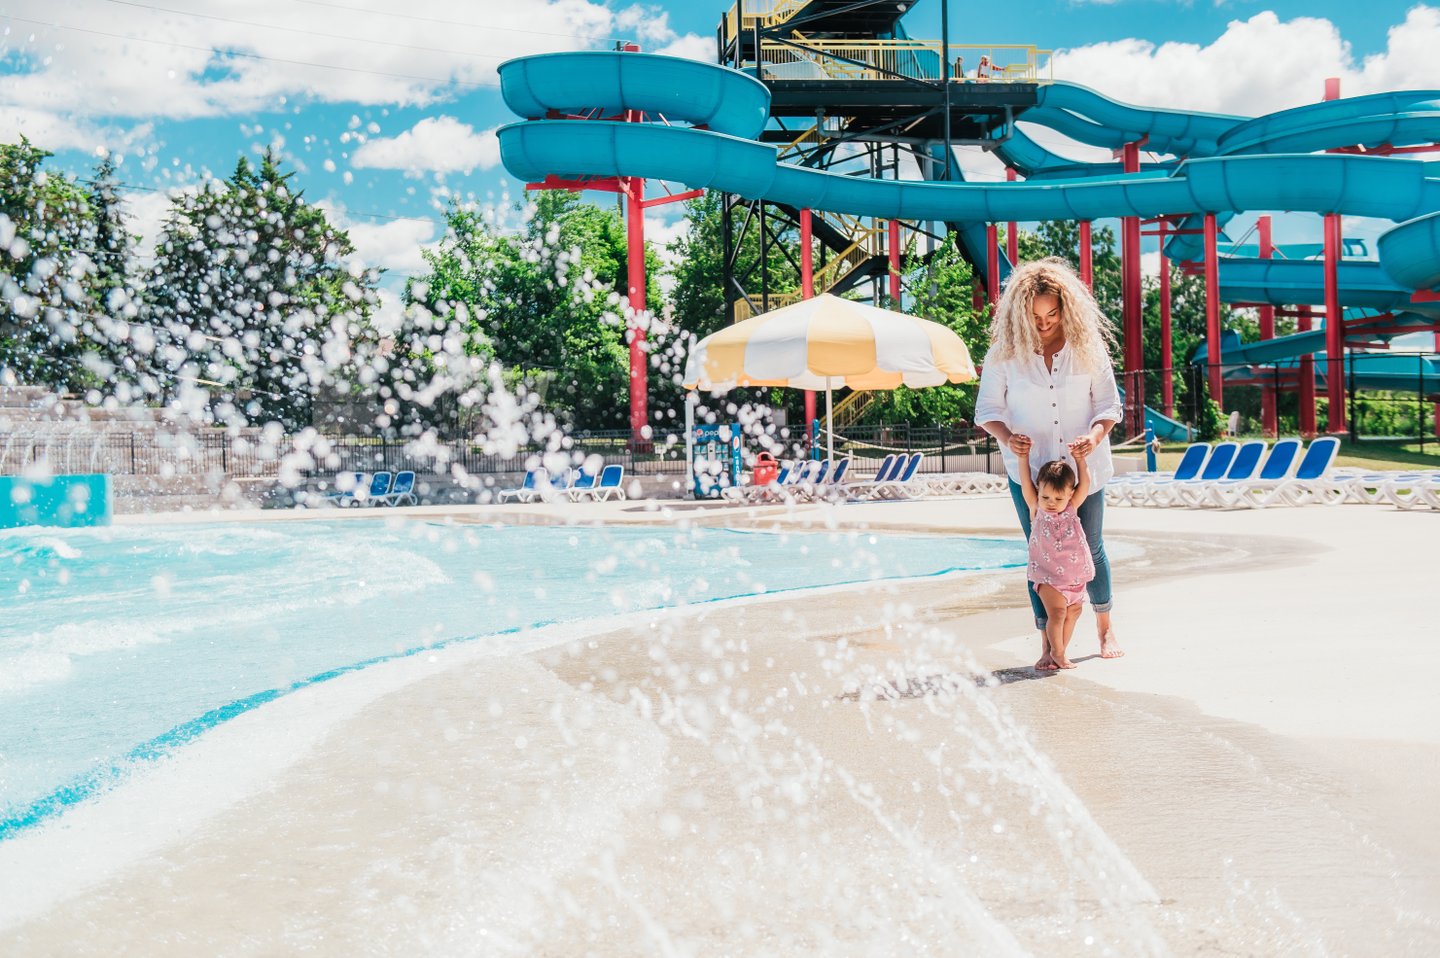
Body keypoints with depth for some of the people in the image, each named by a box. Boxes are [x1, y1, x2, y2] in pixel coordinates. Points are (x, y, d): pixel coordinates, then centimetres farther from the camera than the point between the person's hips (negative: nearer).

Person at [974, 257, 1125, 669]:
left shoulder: (1088, 347, -8)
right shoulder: (1005, 353, -9)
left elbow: (1109, 404, -3)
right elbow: (986, 410, -4)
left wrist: (1095, 435, -23)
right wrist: (1007, 437, -24)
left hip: (1084, 469, 1)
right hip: (1029, 472, -1)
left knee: (1090, 549, 14)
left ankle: (1105, 627, 36)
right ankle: (1048, 645, 11)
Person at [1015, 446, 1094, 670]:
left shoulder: (1071, 508, 0)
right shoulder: (1037, 510, -6)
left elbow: (1085, 485, -3)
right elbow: (1026, 485, -14)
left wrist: (1080, 460, -9)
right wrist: (1023, 458, -19)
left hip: (1076, 574, 4)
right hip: (1048, 576, -4)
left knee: (1073, 611, 9)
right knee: (1057, 612, -13)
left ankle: (1059, 652, 22)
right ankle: (1057, 653, 1)